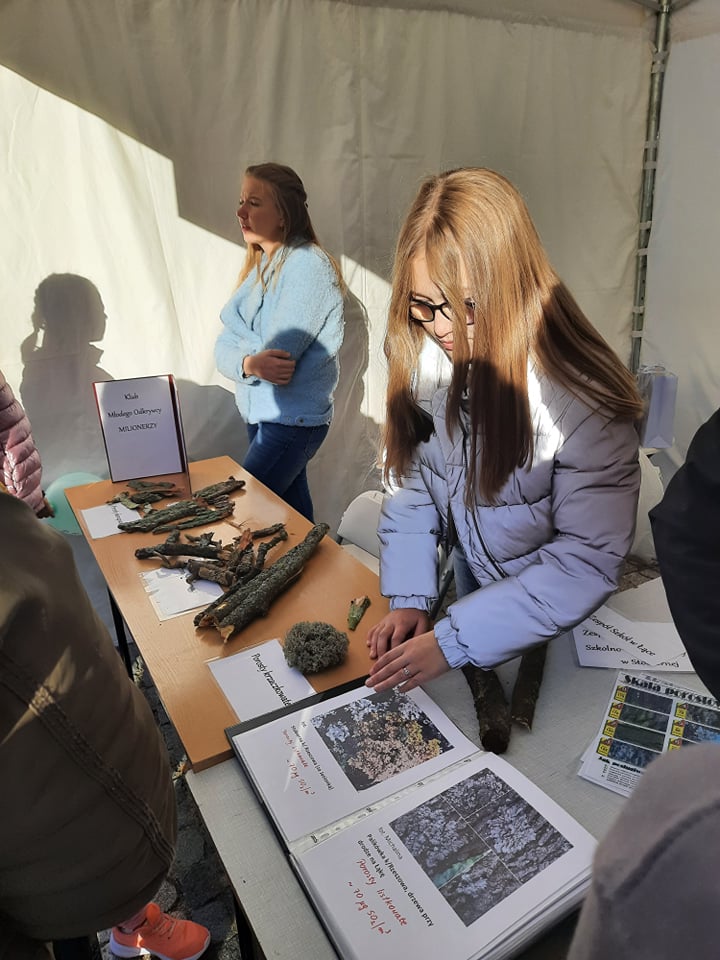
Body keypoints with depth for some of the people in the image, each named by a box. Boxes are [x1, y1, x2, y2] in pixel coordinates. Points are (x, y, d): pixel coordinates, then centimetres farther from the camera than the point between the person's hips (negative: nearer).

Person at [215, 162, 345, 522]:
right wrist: (249, 363, -21)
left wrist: (232, 314, -12)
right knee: (291, 501, 20)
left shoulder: (308, 265, -17)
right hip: (259, 411, 8)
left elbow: (279, 353, -25)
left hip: (292, 419, -8)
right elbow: (223, 348, 0)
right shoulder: (259, 266, 9)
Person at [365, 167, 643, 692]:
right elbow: (411, 484, -3)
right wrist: (408, 598, -12)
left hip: (562, 628, -6)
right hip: (471, 593, 6)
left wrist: (452, 641, -28)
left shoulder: (586, 403, -26)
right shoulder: (432, 365, -9)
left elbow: (587, 563, -25)